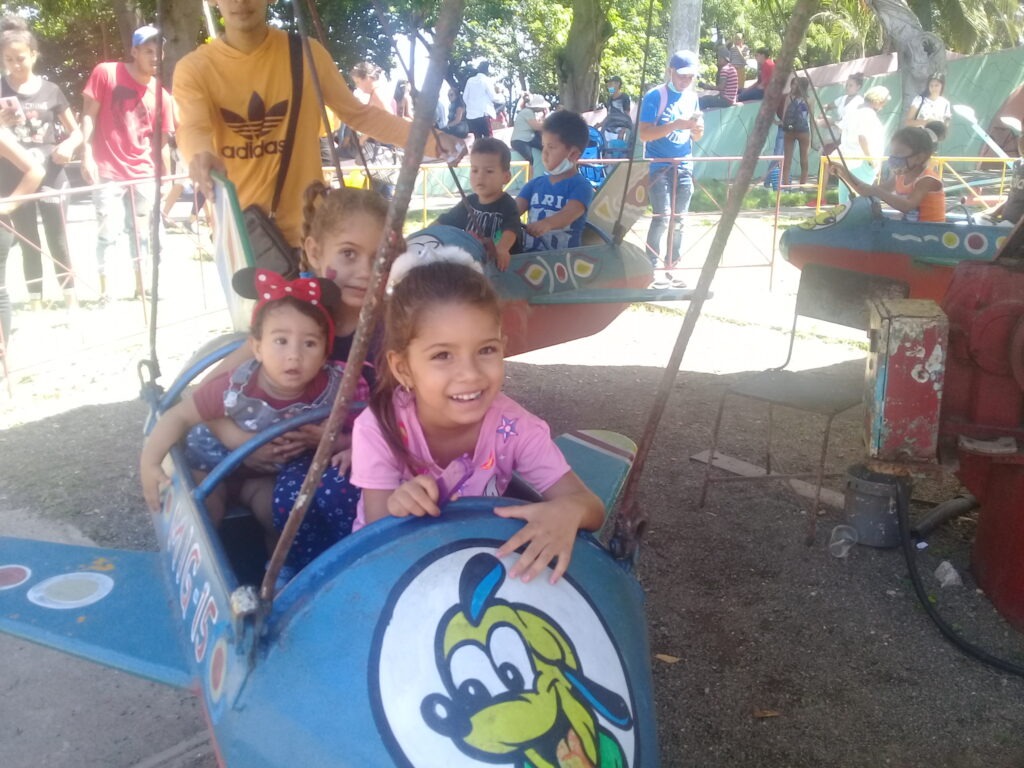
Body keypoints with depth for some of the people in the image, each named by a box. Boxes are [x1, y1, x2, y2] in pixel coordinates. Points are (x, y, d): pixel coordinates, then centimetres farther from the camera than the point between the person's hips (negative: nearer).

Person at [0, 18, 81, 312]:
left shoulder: (50, 91, 2)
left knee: (58, 241, 4)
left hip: (51, 177, 0)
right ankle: (36, 306, 15)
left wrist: (68, 145, -12)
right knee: (29, 245, 7)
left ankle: (71, 303, 11)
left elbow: (76, 131, 9)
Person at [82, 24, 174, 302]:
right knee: (109, 231, -7)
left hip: (142, 174, 3)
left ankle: (140, 287, 23)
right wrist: (87, 155, -11)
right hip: (108, 172, -3)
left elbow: (162, 141, 8)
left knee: (141, 232, 11)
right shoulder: (106, 73, -3)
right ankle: (103, 290, 4)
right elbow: (88, 114, -3)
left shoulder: (161, 95, 4)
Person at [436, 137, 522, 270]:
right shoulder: (469, 202, 10)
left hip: (501, 263, -4)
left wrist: (502, 249, -49)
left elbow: (511, 229, -29)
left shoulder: (507, 205, -9)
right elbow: (443, 222, 19)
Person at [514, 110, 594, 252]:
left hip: (564, 257, -4)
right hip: (529, 253, 4)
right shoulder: (535, 184, 13)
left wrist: (546, 224, -43)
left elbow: (568, 215, -22)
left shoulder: (581, 186, -4)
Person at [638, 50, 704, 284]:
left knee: (679, 220, 6)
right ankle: (651, 268, -5)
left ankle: (671, 268, 15)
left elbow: (695, 137, 16)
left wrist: (697, 128, -8)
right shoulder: (655, 96, -7)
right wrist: (676, 124, -24)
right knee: (662, 218, -13)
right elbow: (644, 134, -15)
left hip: (683, 166, 6)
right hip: (658, 166, -6)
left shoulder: (692, 97, 11)